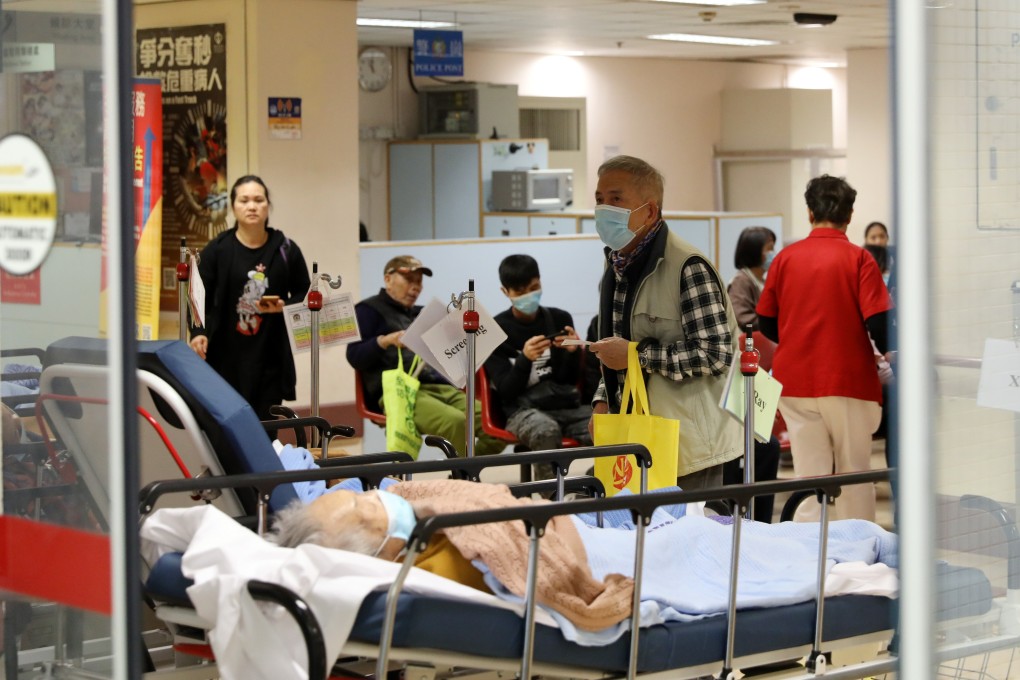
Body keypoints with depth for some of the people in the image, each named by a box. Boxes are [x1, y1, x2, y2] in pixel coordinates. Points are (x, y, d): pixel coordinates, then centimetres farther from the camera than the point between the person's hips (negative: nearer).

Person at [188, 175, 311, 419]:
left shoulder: (286, 250, 6)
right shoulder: (216, 250, 2)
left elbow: (304, 295, 14)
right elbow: (199, 298, 1)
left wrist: (284, 306, -7)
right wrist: (198, 332, -15)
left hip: (270, 360, 1)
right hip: (225, 359, -1)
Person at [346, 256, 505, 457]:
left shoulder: (422, 314, 31)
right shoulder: (369, 310, 11)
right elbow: (354, 357, -2)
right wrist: (385, 341, -19)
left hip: (441, 387, 7)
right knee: (457, 422, -35)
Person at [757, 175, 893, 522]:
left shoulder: (786, 258, 2)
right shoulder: (858, 259, -7)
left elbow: (765, 323, 7)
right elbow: (878, 323, -14)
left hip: (795, 383, 3)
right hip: (848, 381, -2)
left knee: (808, 477, 4)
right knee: (855, 479, 9)